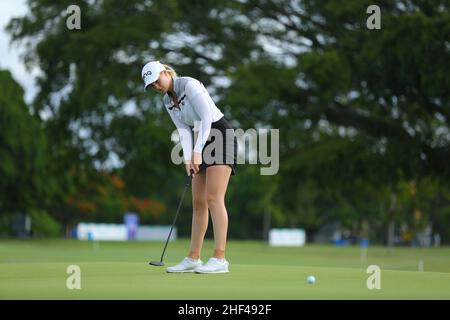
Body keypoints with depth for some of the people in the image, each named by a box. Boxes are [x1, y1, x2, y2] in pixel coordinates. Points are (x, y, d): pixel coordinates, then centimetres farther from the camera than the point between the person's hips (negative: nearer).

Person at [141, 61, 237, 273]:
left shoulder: (190, 85, -15)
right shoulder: (167, 101, 9)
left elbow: (207, 117, -20)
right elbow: (184, 130, 3)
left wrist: (197, 152, -24)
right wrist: (188, 159, -13)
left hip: (221, 135, -9)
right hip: (204, 142, 9)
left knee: (214, 199, -16)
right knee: (198, 202, 7)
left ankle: (220, 259, -19)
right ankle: (193, 259, 11)